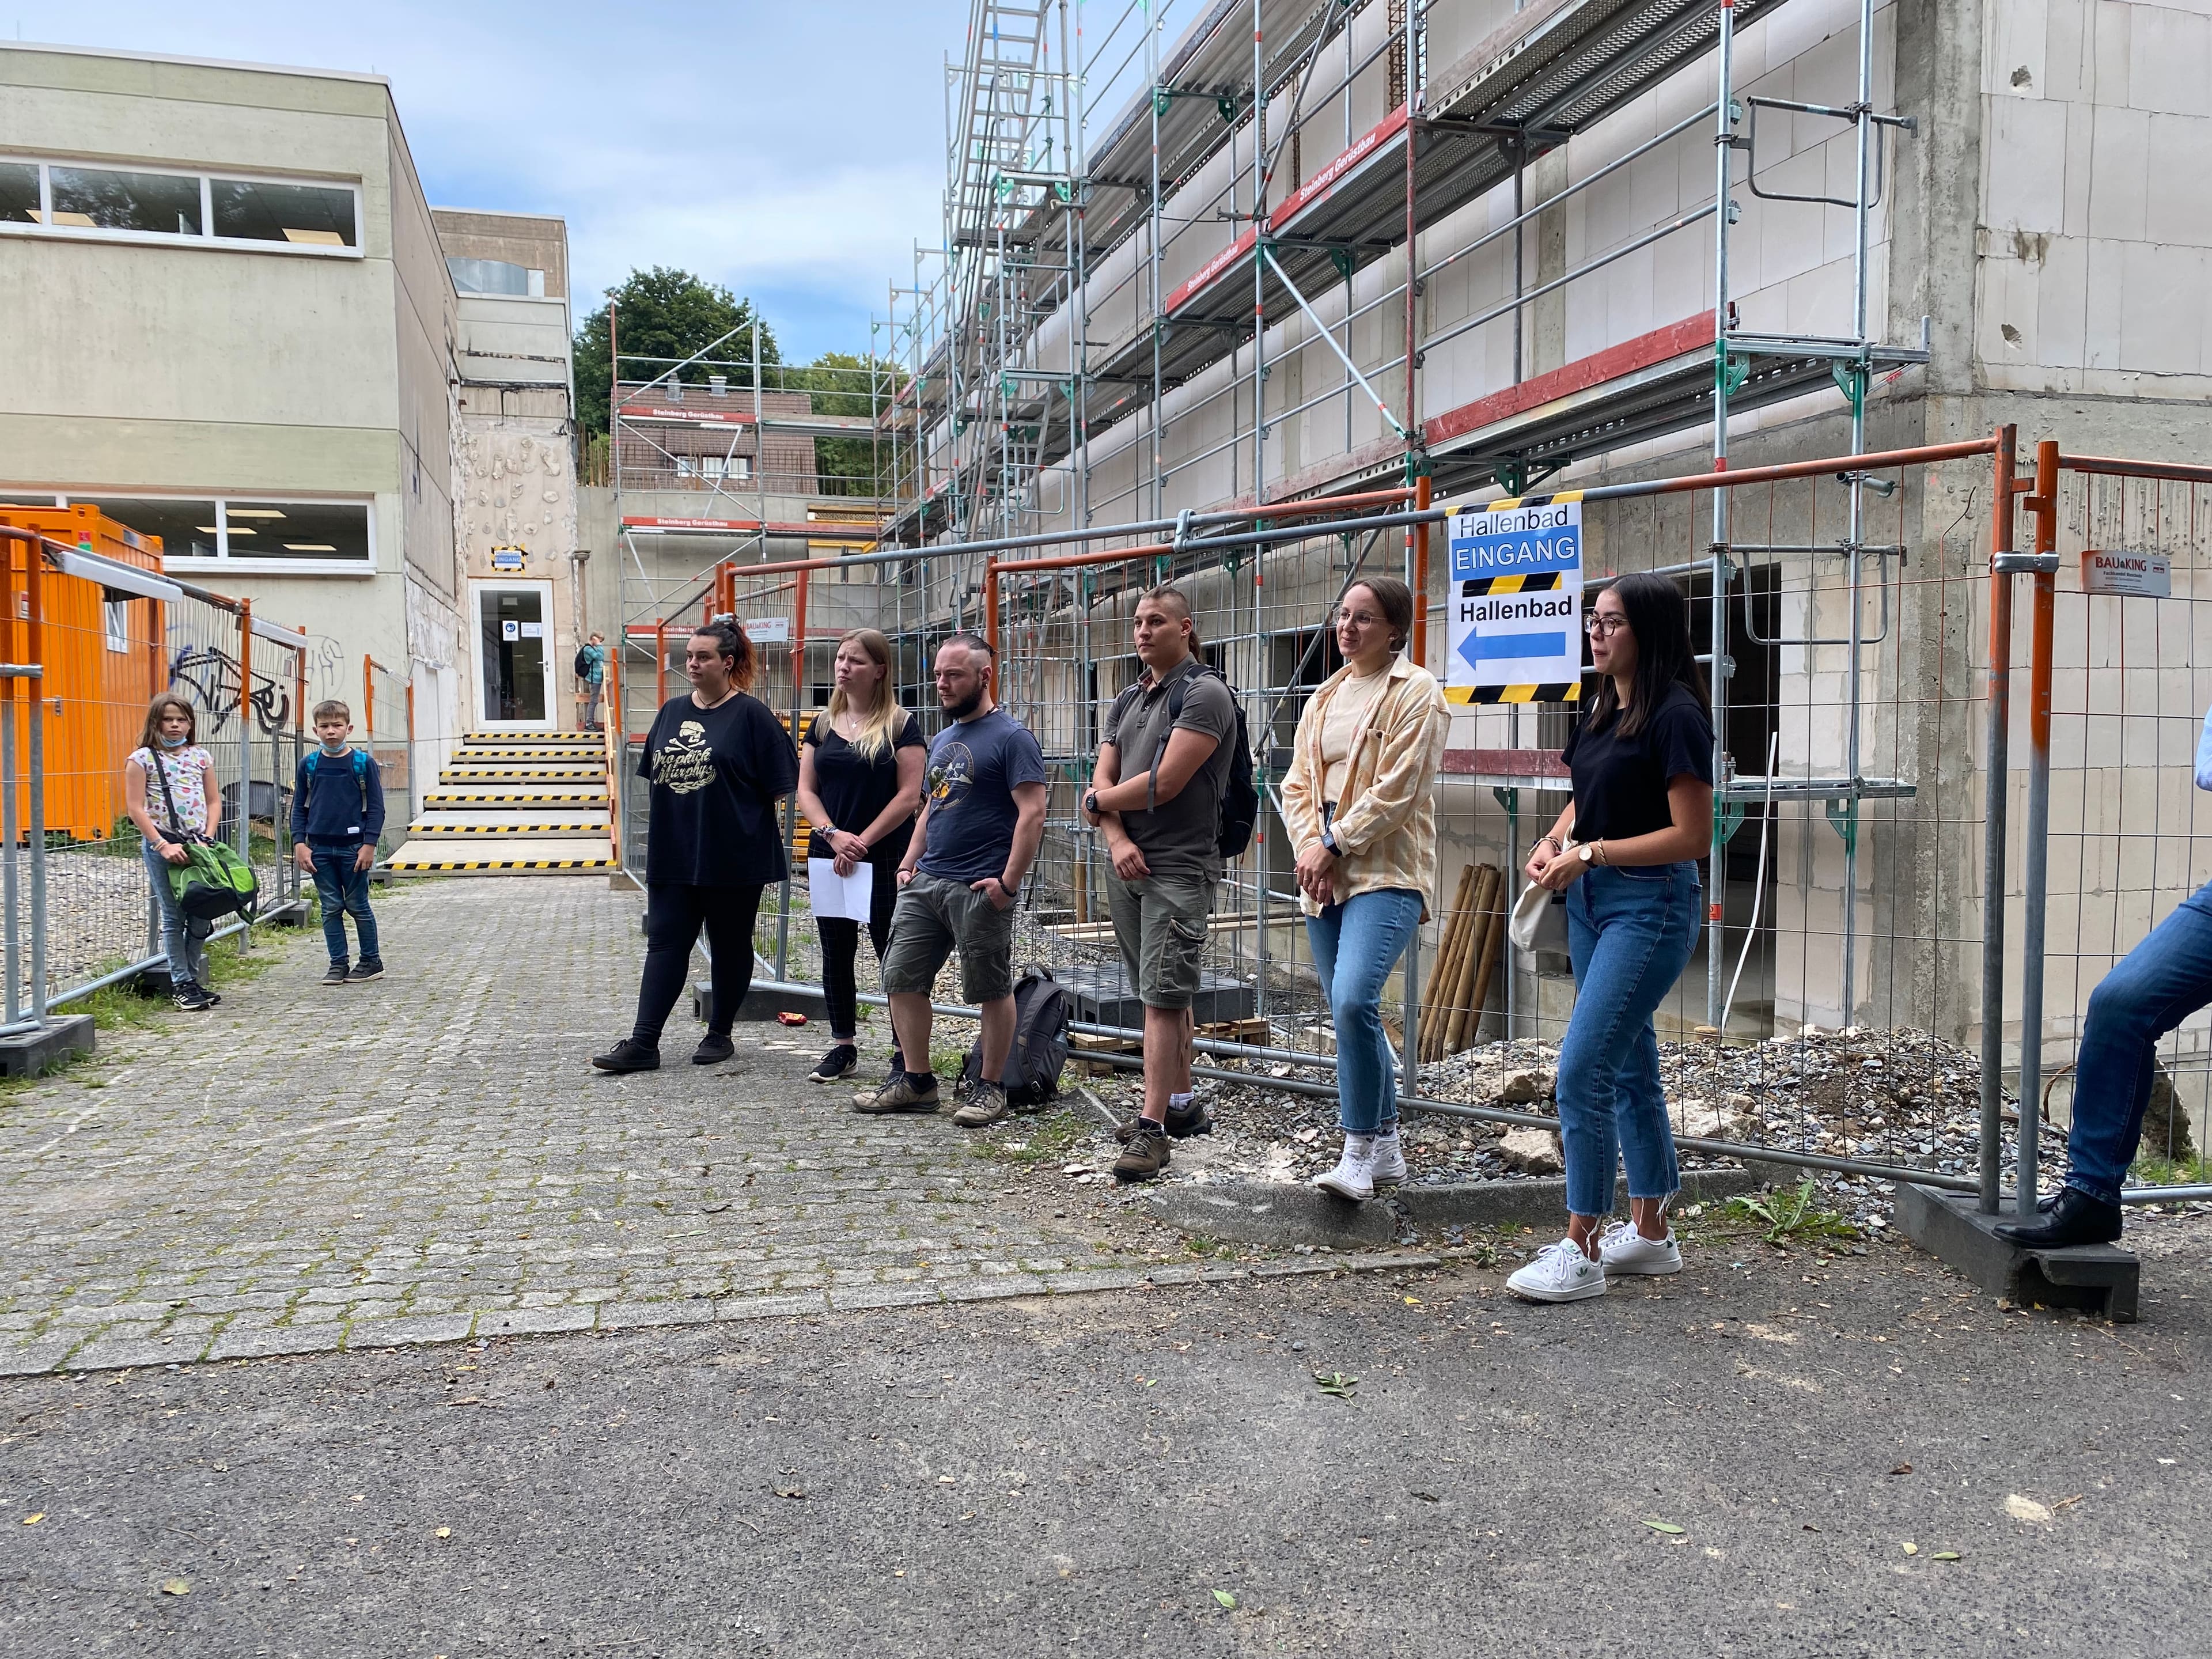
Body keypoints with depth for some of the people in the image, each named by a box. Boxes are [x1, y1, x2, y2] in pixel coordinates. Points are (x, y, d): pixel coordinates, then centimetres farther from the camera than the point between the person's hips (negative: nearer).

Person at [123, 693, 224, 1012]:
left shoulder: (201, 757, 11)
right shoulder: (142, 759, 0)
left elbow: (214, 801, 12)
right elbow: (136, 808, -5)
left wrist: (208, 838, -3)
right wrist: (163, 845, -14)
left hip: (198, 845, 3)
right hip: (161, 845, -3)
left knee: (201, 916, 2)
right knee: (174, 917, 0)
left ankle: (192, 979, 17)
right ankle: (181, 983, 9)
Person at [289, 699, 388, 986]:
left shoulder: (364, 763, -3)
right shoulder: (308, 765, 5)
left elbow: (376, 807, -2)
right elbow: (299, 807, 9)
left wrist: (369, 844, -9)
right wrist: (299, 843, 0)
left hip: (353, 847, -3)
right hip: (319, 849, 3)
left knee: (358, 906, 5)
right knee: (331, 908, 7)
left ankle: (372, 962, 16)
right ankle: (338, 965, 13)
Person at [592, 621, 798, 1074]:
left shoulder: (750, 714, -7)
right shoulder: (672, 711, 10)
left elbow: (777, 787, -6)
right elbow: (653, 775, 18)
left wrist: (757, 830, -7)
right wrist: (660, 825, 12)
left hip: (733, 858, -5)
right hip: (672, 855, 5)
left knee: (730, 947, 9)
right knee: (664, 943, 2)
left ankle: (720, 1034, 22)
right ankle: (643, 1043, 0)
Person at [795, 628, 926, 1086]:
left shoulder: (901, 725, -4)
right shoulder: (823, 724, 10)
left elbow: (909, 795, -9)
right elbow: (806, 790, 7)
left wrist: (863, 842, -12)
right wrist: (834, 835, -9)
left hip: (886, 858, -5)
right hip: (828, 856, 5)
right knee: (836, 955, 11)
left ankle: (904, 1051, 7)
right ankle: (843, 1048, 22)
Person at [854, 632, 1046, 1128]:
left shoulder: (1011, 737, -8)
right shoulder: (942, 740, 18)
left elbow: (1032, 813, -15)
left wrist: (1008, 882, -19)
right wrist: (908, 864, 14)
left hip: (979, 888, -8)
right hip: (925, 882, 8)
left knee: (992, 990, 3)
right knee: (902, 978, 7)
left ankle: (991, 1088, 15)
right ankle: (916, 1081, 18)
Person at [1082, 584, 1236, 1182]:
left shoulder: (1205, 694, -8)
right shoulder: (1128, 701, 17)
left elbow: (1164, 784, -16)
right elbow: (1103, 778, 10)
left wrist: (1098, 801, -1)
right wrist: (1117, 839, -9)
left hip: (1180, 869, -8)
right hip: (1129, 865, 8)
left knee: (1164, 996, -10)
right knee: (1164, 993, 15)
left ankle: (1153, 1129, -9)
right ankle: (1182, 1105, 26)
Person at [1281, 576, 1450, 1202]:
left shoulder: (1416, 692, -4)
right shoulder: (1324, 698, 18)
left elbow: (1393, 792, -12)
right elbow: (1297, 782, 12)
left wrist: (1333, 846, -11)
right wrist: (1310, 847, -4)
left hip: (1385, 873, -7)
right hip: (1324, 875, 7)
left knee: (1353, 1001, -22)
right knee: (1350, 1010, 9)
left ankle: (1360, 1150, -10)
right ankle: (1385, 1147, 22)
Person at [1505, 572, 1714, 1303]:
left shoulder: (1675, 715, -15)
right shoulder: (1603, 708, 11)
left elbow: (1693, 836, -17)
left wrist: (1592, 852, -19)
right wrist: (1554, 841, 3)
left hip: (1649, 907, -9)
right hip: (1590, 900, 9)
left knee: (1581, 1070, -13)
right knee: (1629, 1067, 15)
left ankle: (1581, 1251, -3)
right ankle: (1650, 1234, 27)